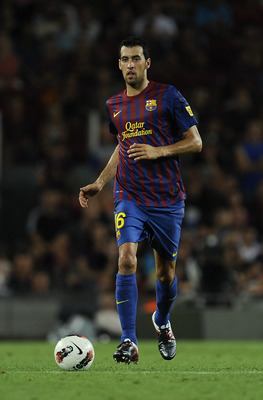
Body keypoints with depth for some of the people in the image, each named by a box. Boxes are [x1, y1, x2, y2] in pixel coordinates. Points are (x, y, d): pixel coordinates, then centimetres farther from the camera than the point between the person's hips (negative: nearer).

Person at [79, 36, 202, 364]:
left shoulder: (167, 96, -3)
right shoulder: (114, 105, 11)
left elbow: (195, 142, -2)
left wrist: (158, 151, -16)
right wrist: (99, 183, 17)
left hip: (167, 199, -2)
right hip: (129, 198, 2)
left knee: (165, 271, 8)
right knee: (126, 259, -19)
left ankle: (161, 322, 40)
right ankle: (129, 343, -21)